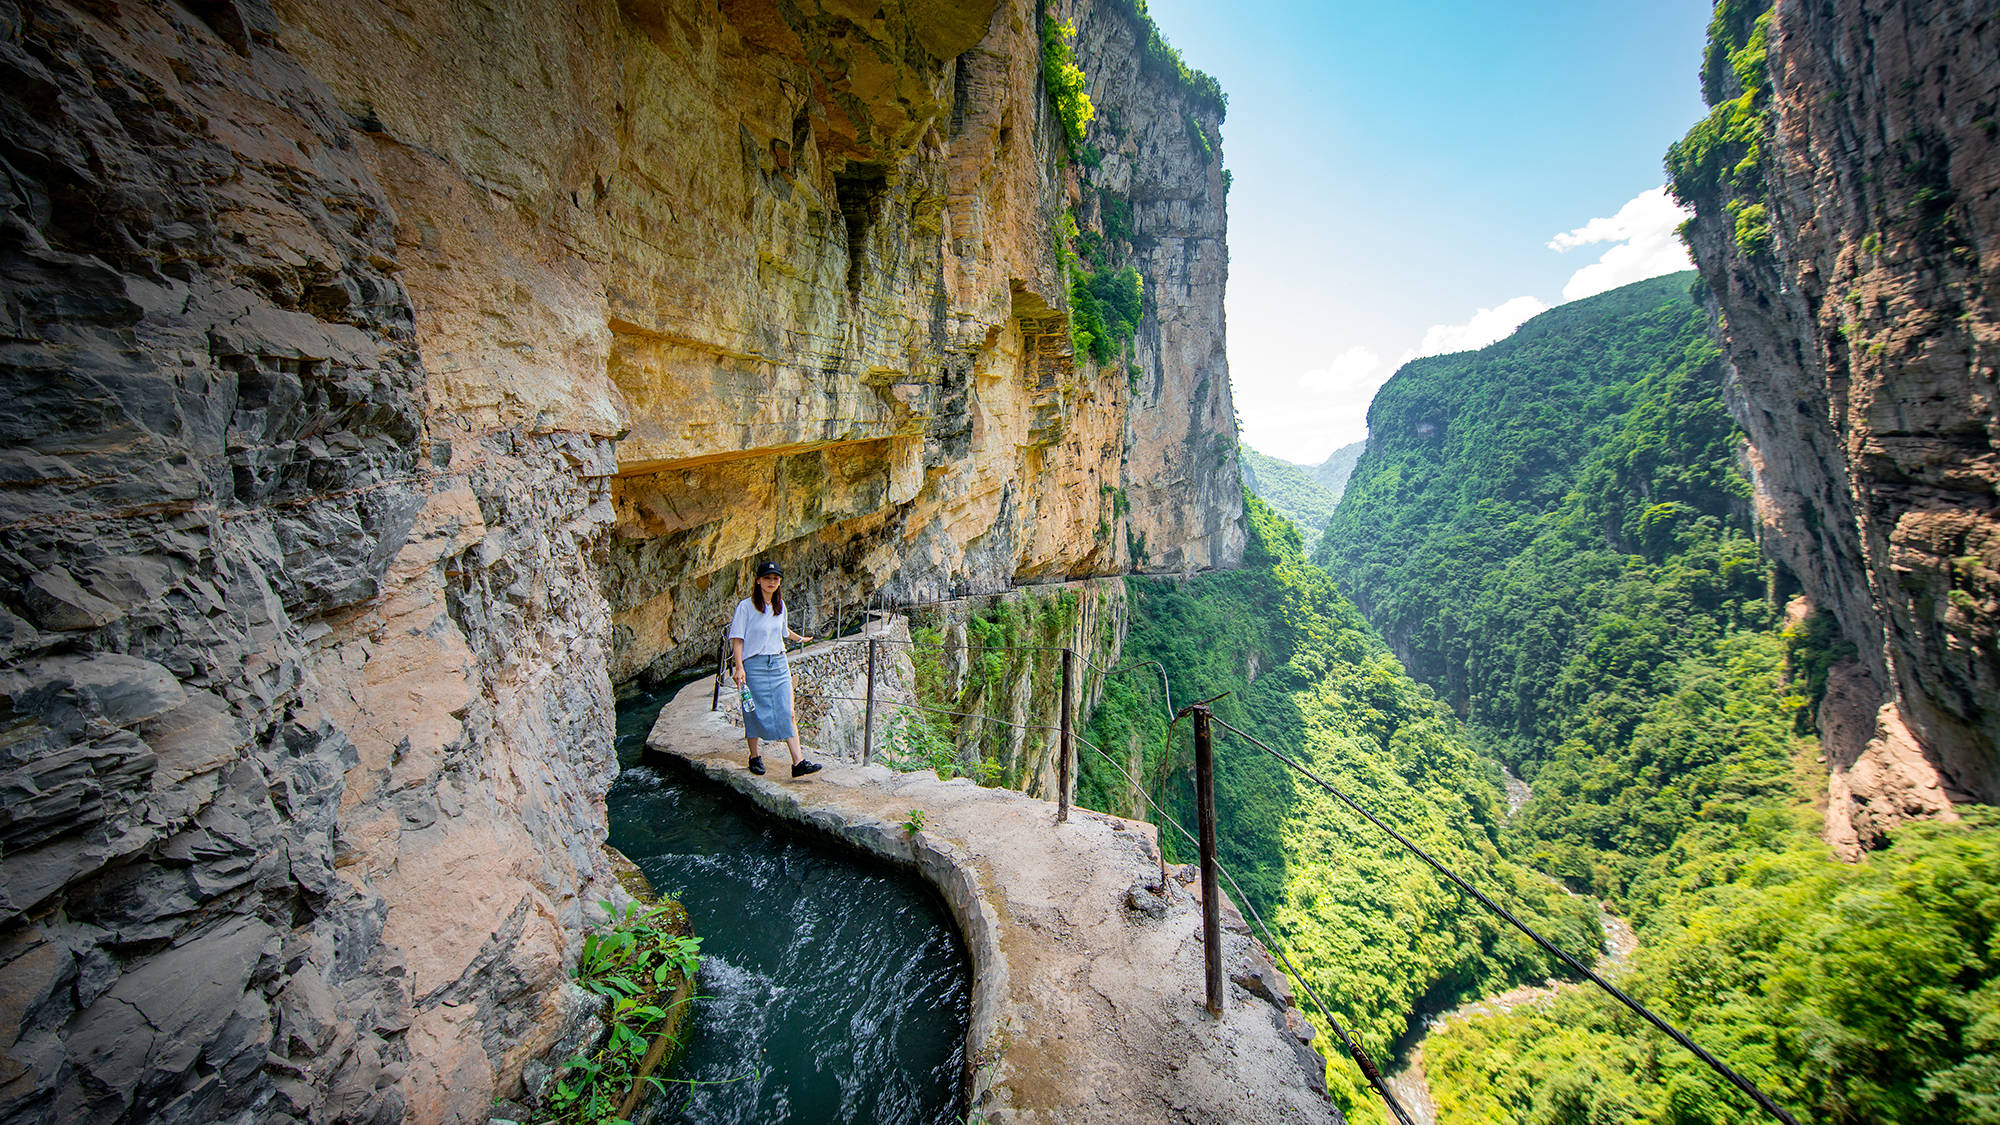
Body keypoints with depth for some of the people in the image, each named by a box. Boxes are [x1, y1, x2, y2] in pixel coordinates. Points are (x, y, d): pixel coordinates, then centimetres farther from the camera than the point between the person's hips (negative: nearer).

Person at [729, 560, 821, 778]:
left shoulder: (780, 605, 10)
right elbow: (737, 639, -9)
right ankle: (754, 756, 27)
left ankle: (798, 762, -5)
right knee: (755, 713, 5)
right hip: (754, 665, -4)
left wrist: (799, 638, 44)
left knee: (787, 713, -2)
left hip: (779, 664, 4)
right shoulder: (746, 606, -7)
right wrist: (739, 667, -17)